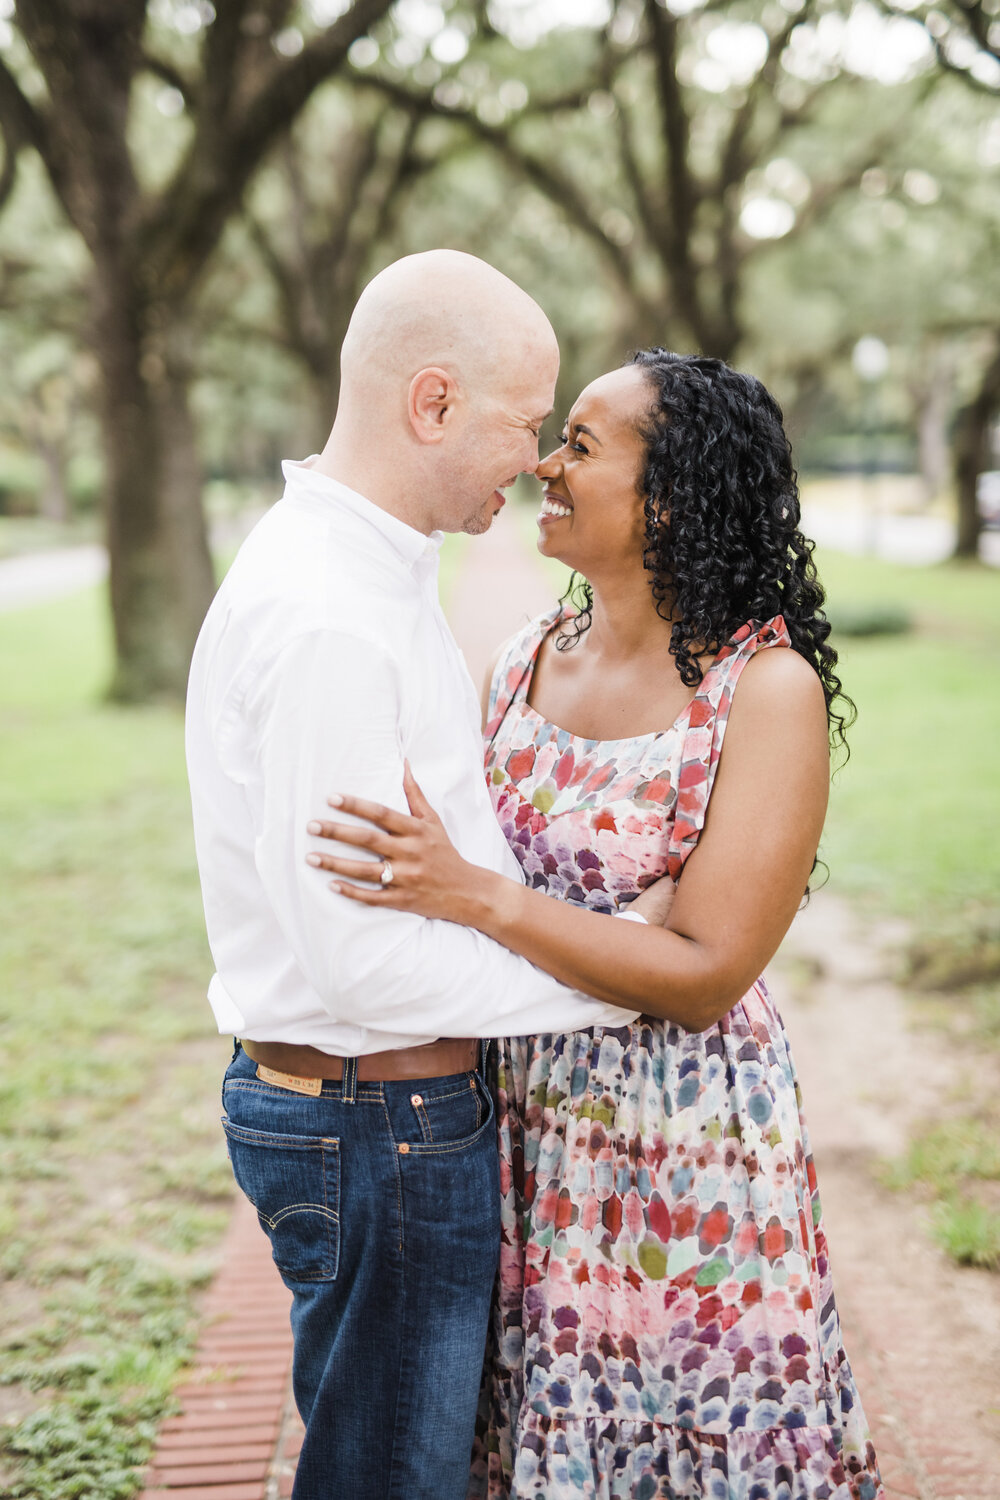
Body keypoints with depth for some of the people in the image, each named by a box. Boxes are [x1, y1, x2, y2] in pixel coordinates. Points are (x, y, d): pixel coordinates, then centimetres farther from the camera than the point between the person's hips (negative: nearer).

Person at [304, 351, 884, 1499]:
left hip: (688, 1143, -5)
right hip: (528, 1128, 5)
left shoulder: (768, 686, -15)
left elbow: (706, 977, -20)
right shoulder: (523, 663, 2)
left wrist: (477, 896, -26)